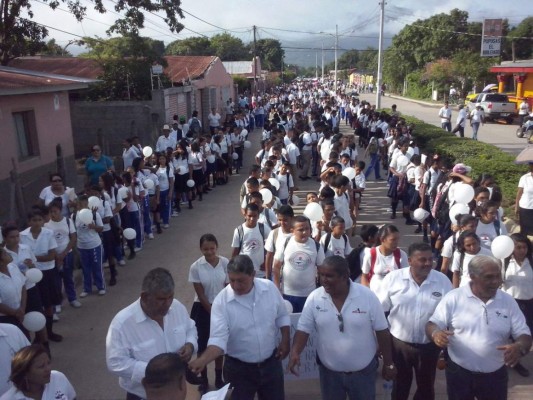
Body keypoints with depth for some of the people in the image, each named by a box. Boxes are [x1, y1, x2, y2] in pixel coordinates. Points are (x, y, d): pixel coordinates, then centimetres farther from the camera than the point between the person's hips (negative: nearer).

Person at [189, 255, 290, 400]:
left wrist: (285, 341, -4)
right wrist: (202, 360, -38)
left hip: (271, 363, 3)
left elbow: (282, 316, 5)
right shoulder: (221, 301, -19)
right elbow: (218, 339, -23)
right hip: (239, 368, -2)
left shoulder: (270, 288, -11)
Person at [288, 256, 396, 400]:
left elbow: (382, 331, -7)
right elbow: (303, 329, -7)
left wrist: (388, 363, -2)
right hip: (329, 371, 2)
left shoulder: (367, 296, -16)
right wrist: (295, 353, -24)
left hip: (363, 371, -1)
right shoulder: (314, 298, -12)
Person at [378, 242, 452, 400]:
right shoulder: (393, 278, -12)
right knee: (400, 386, 19)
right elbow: (380, 310, -5)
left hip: (429, 346, 1)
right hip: (398, 343, -1)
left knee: (426, 387, 21)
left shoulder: (443, 281, -8)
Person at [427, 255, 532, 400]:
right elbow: (433, 325, -7)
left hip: (495, 376, 2)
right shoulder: (453, 298, -9)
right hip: (459, 373, -2)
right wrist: (436, 333, -32)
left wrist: (519, 347, -23)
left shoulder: (508, 301, -1)